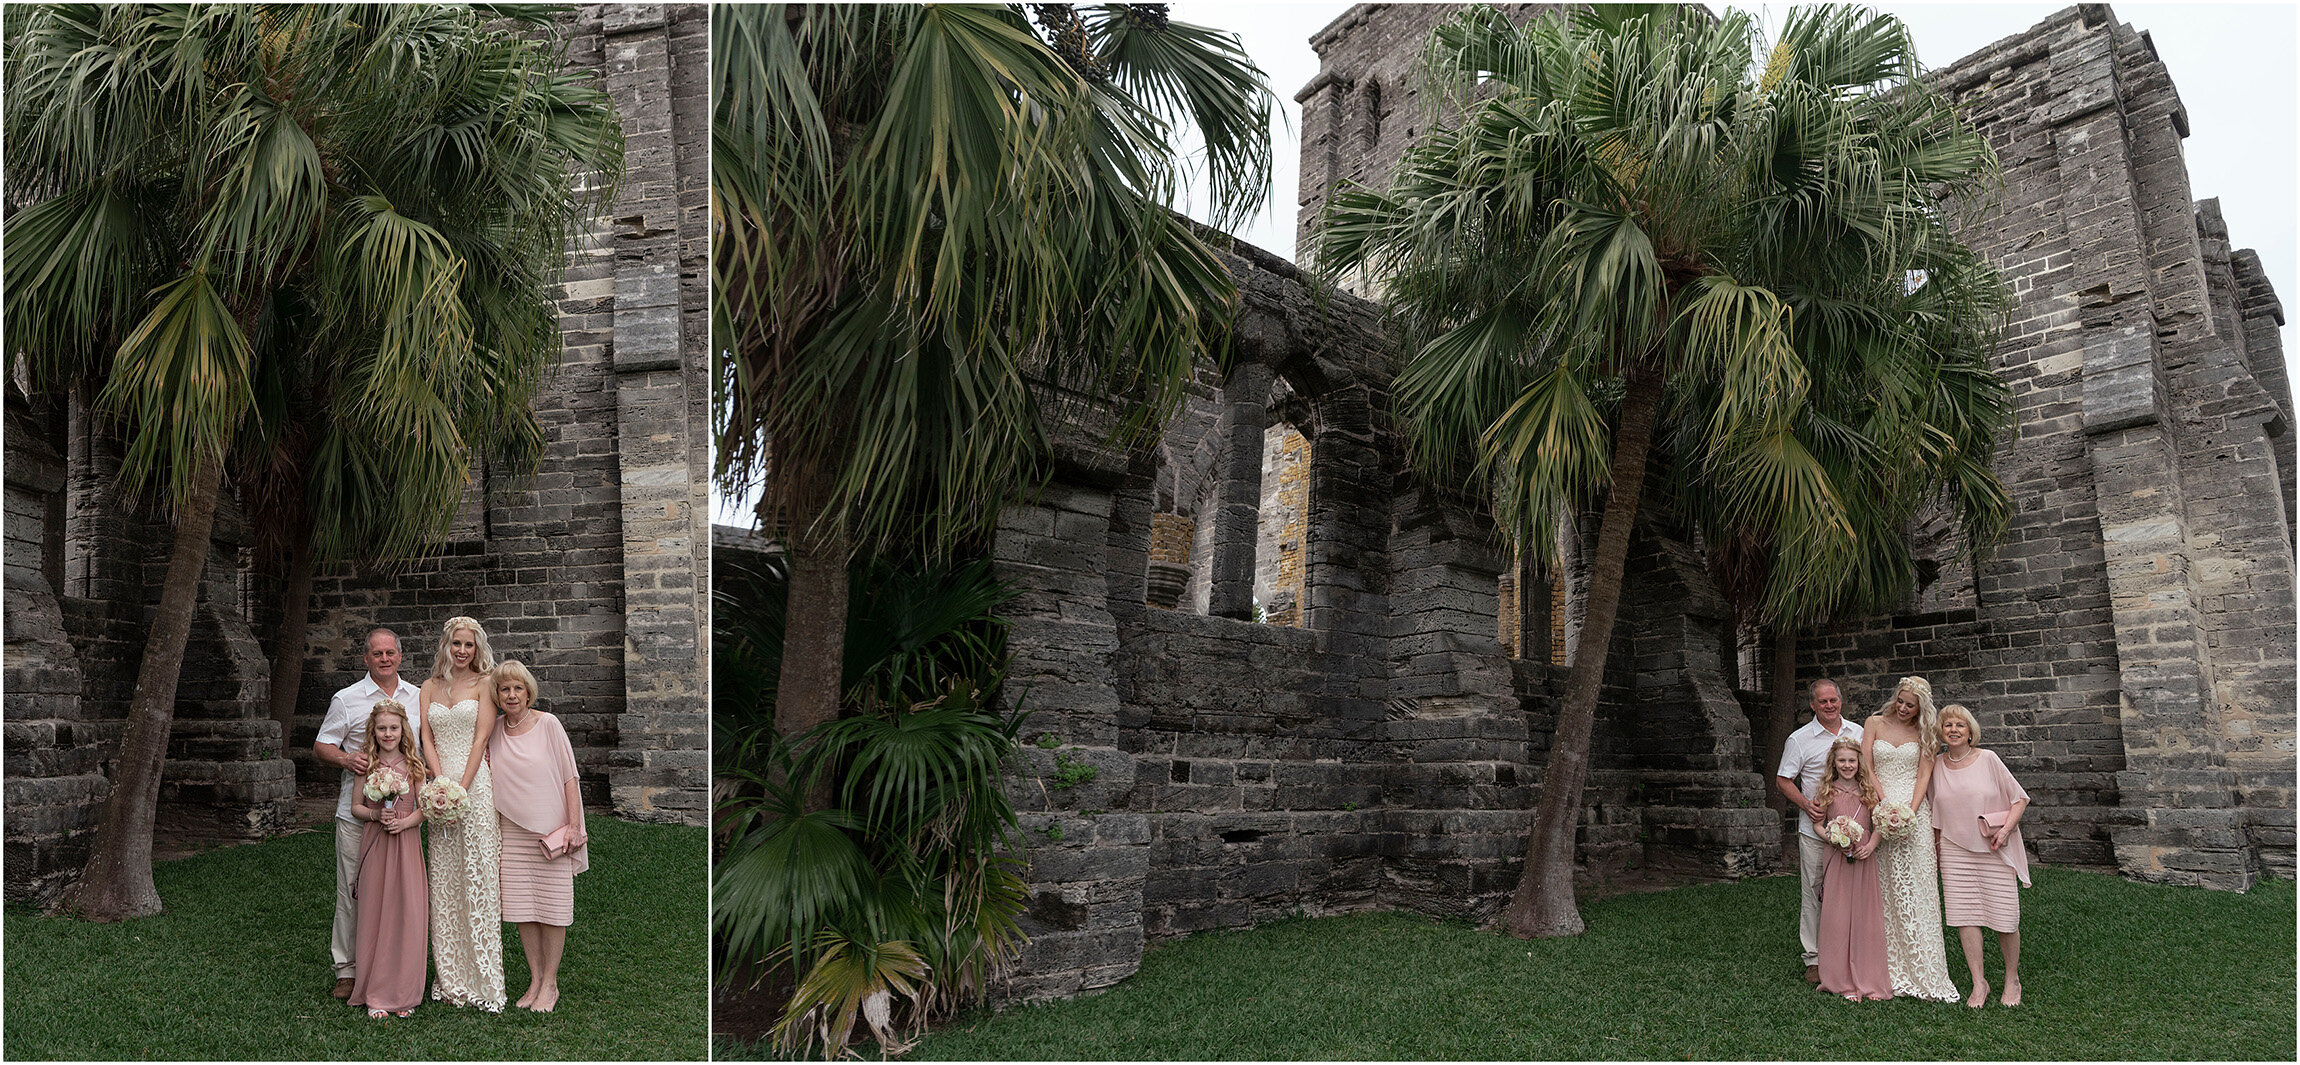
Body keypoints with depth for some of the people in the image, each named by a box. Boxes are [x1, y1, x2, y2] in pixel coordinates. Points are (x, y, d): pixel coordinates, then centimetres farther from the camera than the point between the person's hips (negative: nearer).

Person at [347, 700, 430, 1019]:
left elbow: (425, 807, 4)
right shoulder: (367, 766, 4)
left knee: (406, 914, -1)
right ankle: (375, 995, 9)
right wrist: (376, 815, -10)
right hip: (374, 844, 0)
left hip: (406, 842, 0)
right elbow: (355, 806, 8)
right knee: (374, 913, 1)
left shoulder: (413, 764, 3)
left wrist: (405, 821, -14)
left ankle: (403, 992, 8)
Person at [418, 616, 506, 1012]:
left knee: (478, 877, -4)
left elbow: (481, 739, -5)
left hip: (476, 783, -4)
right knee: (444, 881, 5)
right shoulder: (430, 686, 14)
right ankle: (451, 979, 11)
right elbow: (427, 739, 6)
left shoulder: (483, 684, 2)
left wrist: (462, 788, -13)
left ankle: (483, 979, 0)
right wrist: (442, 784, -8)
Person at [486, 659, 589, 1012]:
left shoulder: (547, 724, -5)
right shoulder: (494, 734, 7)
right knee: (522, 908, 4)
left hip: (551, 829, -4)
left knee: (552, 909, 0)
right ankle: (535, 978, 16)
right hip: (512, 831, 4)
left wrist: (573, 825, -9)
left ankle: (550, 983, 9)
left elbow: (569, 776, -5)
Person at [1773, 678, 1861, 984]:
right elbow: (1783, 780, 1)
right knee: (1814, 893, -2)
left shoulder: (1858, 733, 10)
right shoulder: (1800, 739, -1)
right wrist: (1806, 804, -14)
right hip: (1815, 830, -3)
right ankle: (1814, 959, 7)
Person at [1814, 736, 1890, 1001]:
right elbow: (1818, 825, 7)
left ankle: (1868, 980, 10)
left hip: (1864, 860, 1)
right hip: (1837, 859, -1)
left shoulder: (1868, 788, 6)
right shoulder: (1828, 791, 4)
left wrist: (1871, 845, -9)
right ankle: (1843, 982, 5)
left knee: (1866, 919, 1)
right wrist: (1836, 840, -10)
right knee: (1837, 918, -2)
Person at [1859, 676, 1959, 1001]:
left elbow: (1924, 774, 0)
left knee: (1916, 890, -5)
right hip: (1880, 811, 0)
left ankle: (1923, 972, -3)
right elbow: (1866, 768, 2)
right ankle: (1889, 970, 4)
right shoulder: (1874, 724, 8)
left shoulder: (1924, 733, 8)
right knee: (1883, 888, -1)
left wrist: (1910, 813, -13)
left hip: (1914, 812, 0)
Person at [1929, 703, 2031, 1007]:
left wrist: (2006, 829, -13)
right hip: (1955, 849, 3)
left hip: (1994, 850, -3)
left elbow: (2020, 798, 0)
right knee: (1964, 915, -3)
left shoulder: (1987, 759, -3)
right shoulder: (1937, 765, 6)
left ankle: (2012, 980, 18)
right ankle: (1979, 984, 5)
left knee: (2004, 917, -2)